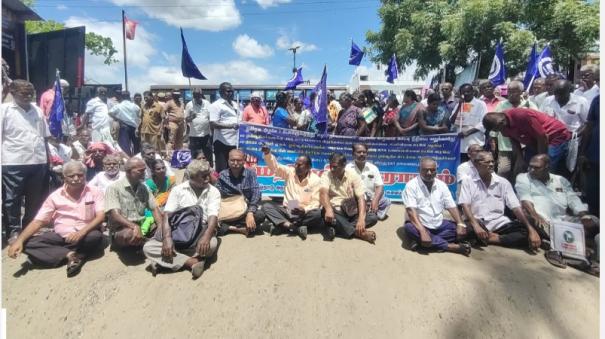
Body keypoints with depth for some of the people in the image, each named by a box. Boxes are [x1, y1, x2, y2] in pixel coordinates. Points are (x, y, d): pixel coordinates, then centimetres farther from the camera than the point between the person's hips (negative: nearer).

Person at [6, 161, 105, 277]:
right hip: (60, 236, 3)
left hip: (85, 235, -3)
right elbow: (38, 221, 0)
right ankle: (70, 255, -26)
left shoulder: (94, 192, -3)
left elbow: (100, 216, -13)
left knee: (96, 236, -37)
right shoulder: (55, 196, 3)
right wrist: (19, 240, -17)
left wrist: (81, 233, -30)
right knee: (27, 243, -20)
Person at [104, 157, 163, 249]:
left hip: (142, 227, 5)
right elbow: (114, 215, -18)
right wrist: (134, 227, -34)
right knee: (130, 234, -38)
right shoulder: (114, 188, -7)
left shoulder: (144, 188, 10)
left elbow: (154, 208, 5)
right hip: (120, 229, -5)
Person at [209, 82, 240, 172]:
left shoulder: (235, 105, 17)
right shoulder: (216, 105, -7)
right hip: (222, 142, -7)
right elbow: (213, 124, -16)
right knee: (222, 169, -2)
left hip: (234, 142, 7)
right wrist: (230, 126, -26)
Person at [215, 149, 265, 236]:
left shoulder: (250, 173, -1)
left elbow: (256, 193, -12)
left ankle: (230, 227, -20)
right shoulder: (222, 175, 3)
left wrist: (250, 213, -28)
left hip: (246, 210, 0)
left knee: (260, 214, -31)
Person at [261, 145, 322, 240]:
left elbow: (316, 202, -9)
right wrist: (267, 154, -30)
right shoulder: (289, 172, 0)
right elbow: (274, 166, -11)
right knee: (267, 206, -22)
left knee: (317, 213, -33)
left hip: (304, 213, -2)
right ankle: (297, 228, -34)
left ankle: (286, 225, -23)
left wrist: (305, 210, -27)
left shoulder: (315, 179, -7)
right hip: (287, 210, 3)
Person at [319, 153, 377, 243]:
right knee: (325, 212, -34)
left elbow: (361, 198, -13)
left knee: (373, 217, -22)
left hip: (351, 212, 2)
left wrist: (361, 218, -29)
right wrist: (328, 209, -44)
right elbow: (323, 193, -22)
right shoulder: (326, 175, -4)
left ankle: (335, 229, -29)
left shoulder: (353, 175, -3)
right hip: (335, 212, -1)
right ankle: (358, 232, -32)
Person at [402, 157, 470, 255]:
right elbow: (411, 211, -22)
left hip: (438, 225, 5)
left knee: (461, 228, -16)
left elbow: (451, 207, 2)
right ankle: (451, 246, -28)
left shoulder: (442, 185, 4)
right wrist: (423, 231, -35)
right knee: (409, 228, -36)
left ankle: (421, 241, -24)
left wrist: (460, 224, -17)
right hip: (420, 225, -4)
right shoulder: (411, 185, -12)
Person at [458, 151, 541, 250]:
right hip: (477, 222, -3)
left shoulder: (503, 182, 7)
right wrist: (476, 226, -28)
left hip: (499, 223, 3)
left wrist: (531, 229, -15)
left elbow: (516, 207, 0)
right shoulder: (468, 181, 0)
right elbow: (465, 205, -10)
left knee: (525, 231, -22)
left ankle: (491, 238, -23)